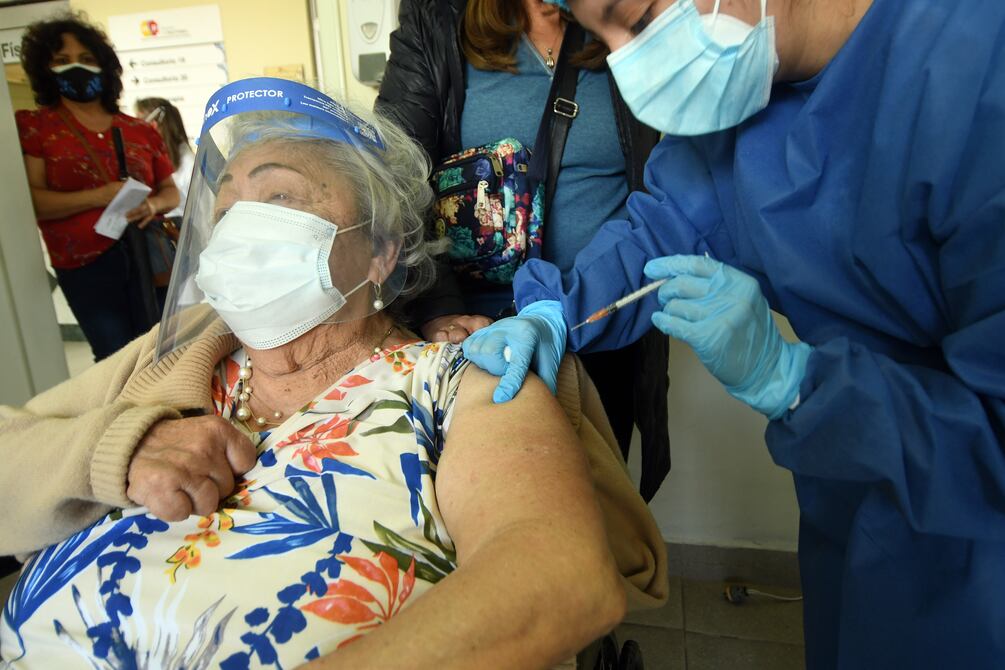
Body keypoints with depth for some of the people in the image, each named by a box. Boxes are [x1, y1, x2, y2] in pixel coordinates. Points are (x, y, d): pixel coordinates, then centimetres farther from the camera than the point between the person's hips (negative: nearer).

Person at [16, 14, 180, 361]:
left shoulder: (140, 131, 11)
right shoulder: (33, 126, 3)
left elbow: (171, 192, 16)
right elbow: (30, 201, -8)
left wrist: (153, 204, -7)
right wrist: (100, 195, -18)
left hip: (149, 254, 3)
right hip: (87, 266, -2)